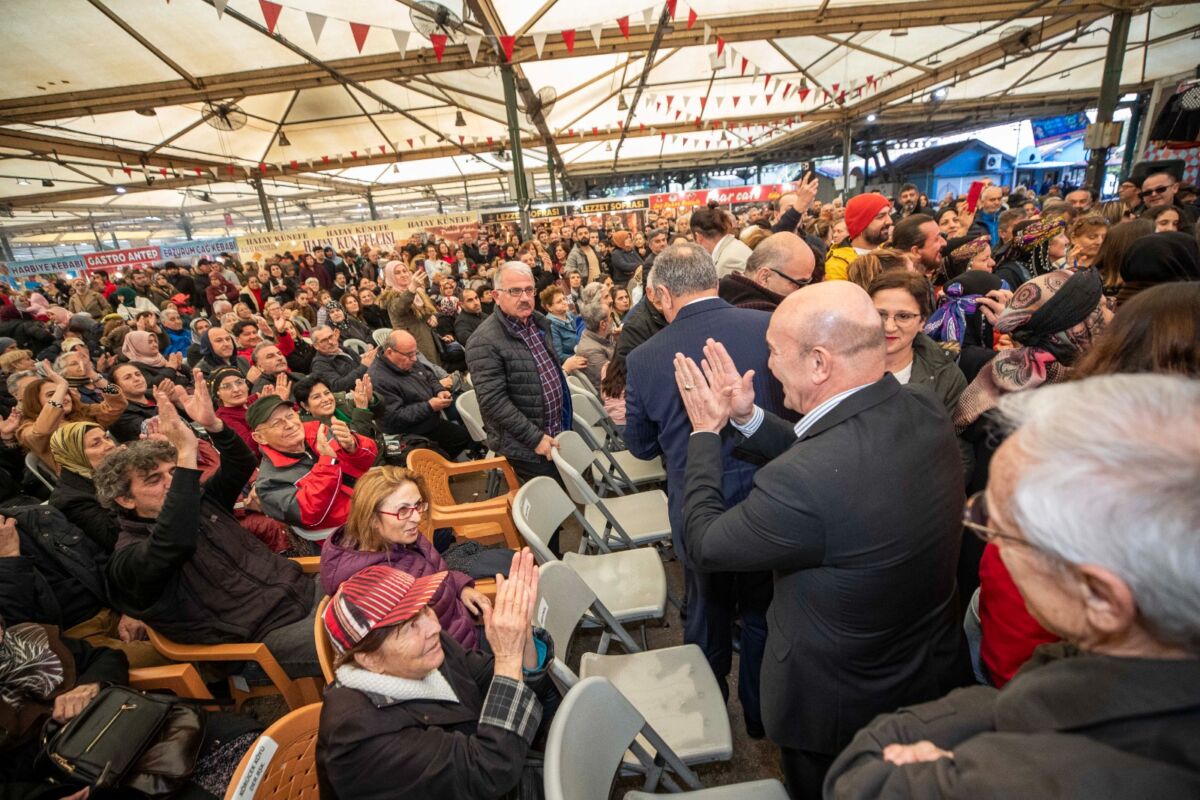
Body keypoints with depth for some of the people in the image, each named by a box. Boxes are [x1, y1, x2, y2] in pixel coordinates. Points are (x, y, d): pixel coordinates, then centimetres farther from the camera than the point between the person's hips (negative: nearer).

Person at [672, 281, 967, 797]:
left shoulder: (800, 482, -42)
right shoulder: (926, 412, -16)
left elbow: (702, 543, -23)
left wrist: (705, 431, -13)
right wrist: (746, 418, -6)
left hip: (843, 708, -6)